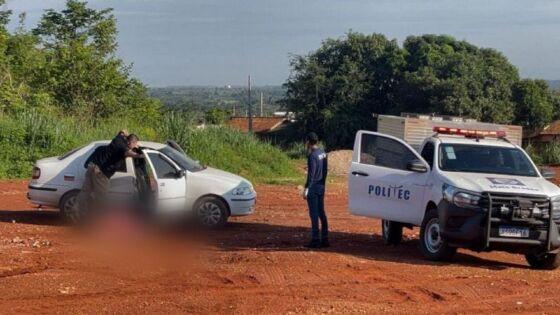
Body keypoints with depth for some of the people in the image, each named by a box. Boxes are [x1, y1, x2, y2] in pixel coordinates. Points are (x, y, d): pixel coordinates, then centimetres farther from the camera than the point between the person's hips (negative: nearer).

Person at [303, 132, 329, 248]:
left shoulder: (312, 156, -17)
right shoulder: (323, 153, 9)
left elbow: (311, 173, -22)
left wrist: (306, 188, -22)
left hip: (313, 187, -8)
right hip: (321, 186, 8)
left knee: (314, 214, -5)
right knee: (321, 213, 12)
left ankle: (315, 240, -3)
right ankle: (325, 239, 14)